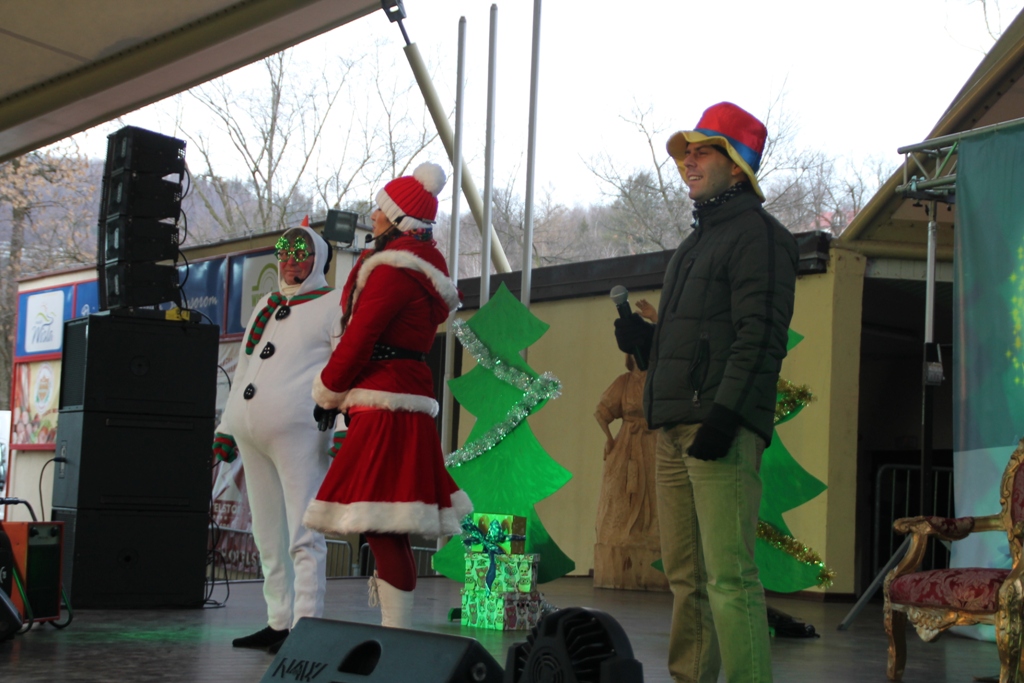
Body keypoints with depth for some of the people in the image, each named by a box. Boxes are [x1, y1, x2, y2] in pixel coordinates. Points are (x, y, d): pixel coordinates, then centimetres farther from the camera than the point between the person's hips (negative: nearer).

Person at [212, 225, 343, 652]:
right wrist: (226, 426, 23)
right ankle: (278, 623, 15)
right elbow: (243, 371, 28)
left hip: (298, 432, -8)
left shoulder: (334, 304, 2)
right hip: (252, 433, 8)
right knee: (268, 536, 9)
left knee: (303, 536, -10)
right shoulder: (266, 308, 24)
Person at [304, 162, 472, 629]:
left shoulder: (394, 268, -12)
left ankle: (397, 631, -15)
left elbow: (361, 335, -16)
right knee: (386, 529, 16)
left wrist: (328, 389, -1)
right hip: (403, 398, 11)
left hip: (386, 405, -11)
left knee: (380, 523, -13)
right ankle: (395, 627, 21)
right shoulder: (423, 264, 21)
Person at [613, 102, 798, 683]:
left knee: (729, 576, -15)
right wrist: (643, 337, 9)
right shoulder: (698, 241, 26)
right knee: (687, 576, 9)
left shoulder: (757, 233, -3)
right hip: (676, 427, 9)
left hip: (722, 426, -9)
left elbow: (759, 335, -13)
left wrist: (725, 412, -23)